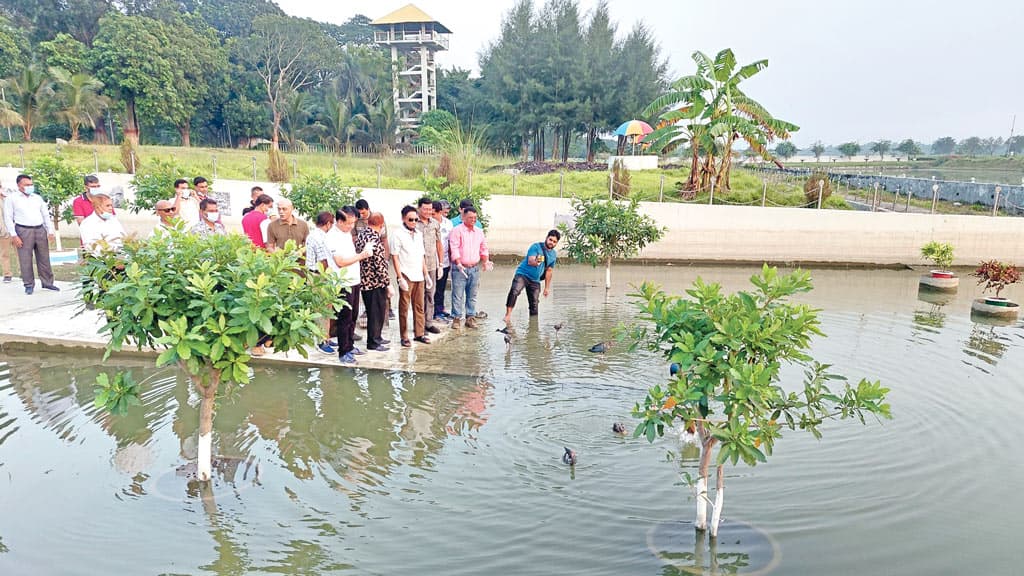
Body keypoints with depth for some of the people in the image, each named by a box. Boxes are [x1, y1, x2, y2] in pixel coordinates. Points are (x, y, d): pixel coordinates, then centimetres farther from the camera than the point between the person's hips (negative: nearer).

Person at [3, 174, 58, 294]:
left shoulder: (38, 198, 13)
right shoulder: (11, 198, 1)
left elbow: (46, 215, 16)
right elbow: (8, 218, -2)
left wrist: (50, 231, 7)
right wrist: (13, 235, -9)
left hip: (40, 230, 4)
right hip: (23, 231, -4)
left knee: (44, 258, 7)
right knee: (25, 260, -2)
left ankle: (47, 282, 15)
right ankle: (29, 285, 7)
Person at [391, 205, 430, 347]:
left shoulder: (419, 234, 13)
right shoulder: (398, 234, -5)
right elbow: (395, 257, -8)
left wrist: (426, 274, 13)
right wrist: (400, 278, -13)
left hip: (419, 277, 6)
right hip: (406, 277, -6)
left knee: (419, 306, 9)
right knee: (404, 308, 1)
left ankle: (419, 333, 18)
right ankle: (404, 337, 8)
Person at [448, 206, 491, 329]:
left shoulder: (479, 232, 14)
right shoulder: (457, 231, -4)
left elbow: (483, 248, 21)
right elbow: (454, 249, -11)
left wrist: (485, 261, 7)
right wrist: (459, 263, -21)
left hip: (475, 268, 5)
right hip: (460, 268, -5)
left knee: (472, 295, 8)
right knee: (458, 294, -4)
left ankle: (470, 318, 15)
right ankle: (456, 319, 3)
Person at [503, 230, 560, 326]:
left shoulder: (554, 255, 10)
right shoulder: (536, 247, -8)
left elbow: (548, 271, 18)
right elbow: (530, 261, -21)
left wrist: (547, 287, 16)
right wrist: (536, 262, -44)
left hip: (535, 280, 6)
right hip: (523, 274, -5)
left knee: (534, 305, 5)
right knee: (514, 291, -31)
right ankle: (508, 314, -31)